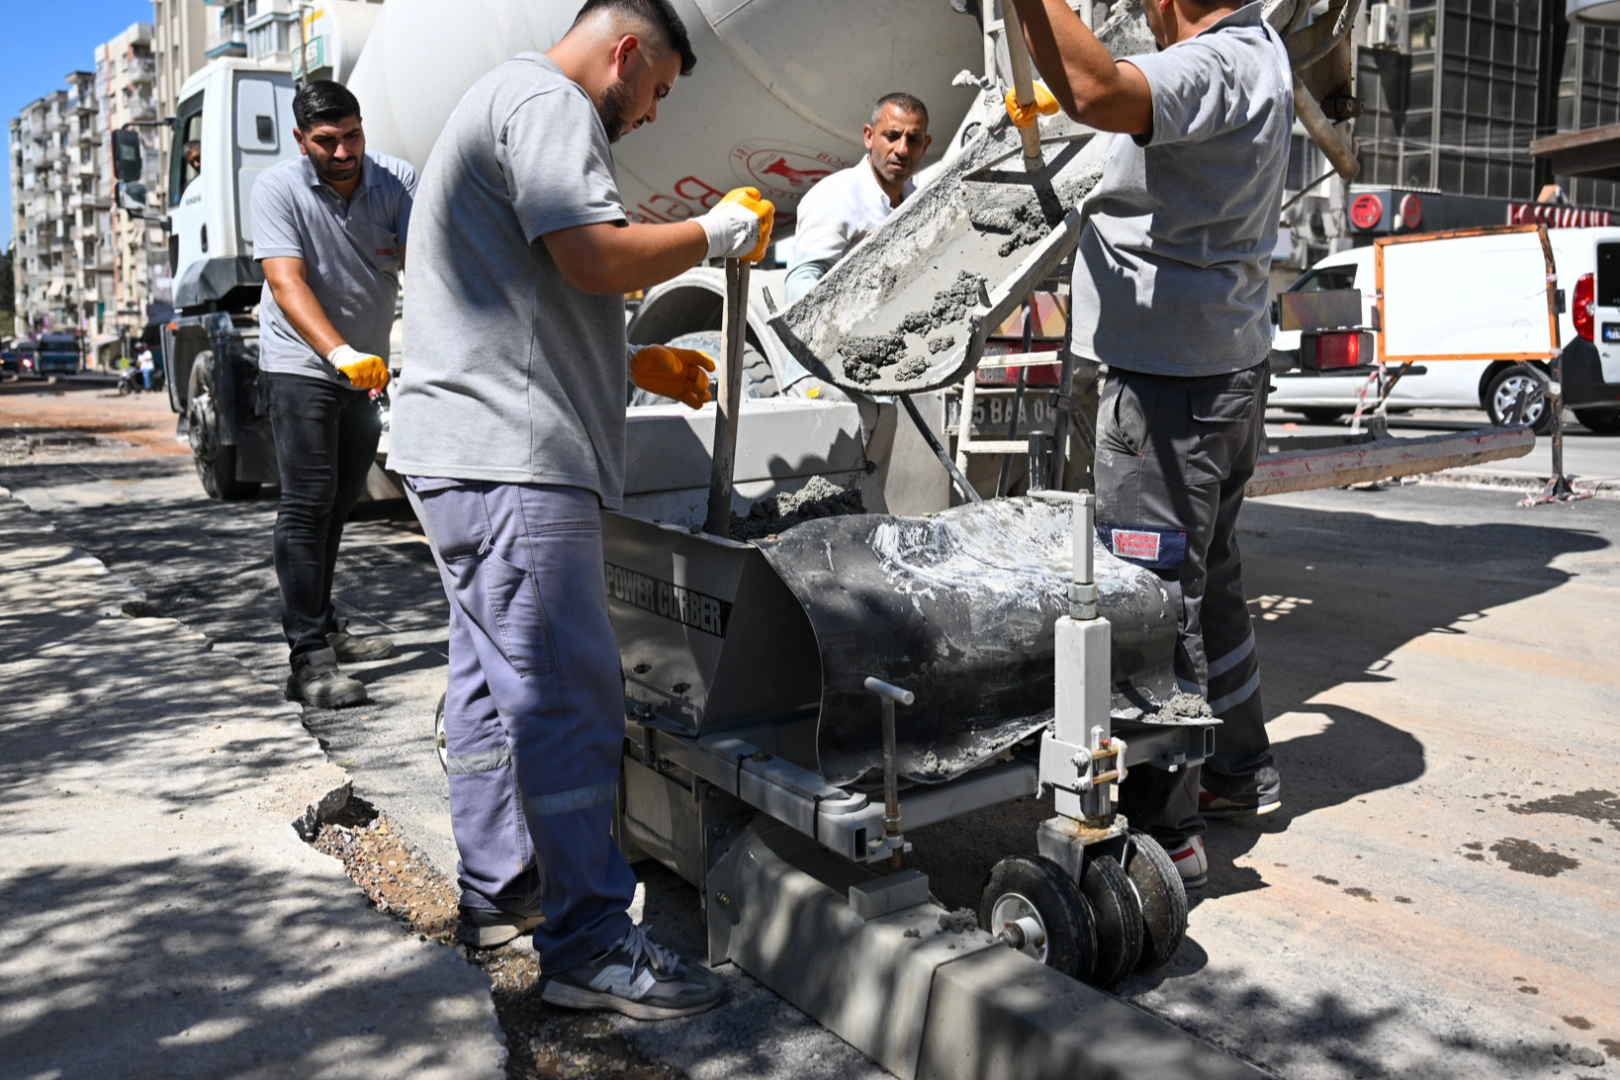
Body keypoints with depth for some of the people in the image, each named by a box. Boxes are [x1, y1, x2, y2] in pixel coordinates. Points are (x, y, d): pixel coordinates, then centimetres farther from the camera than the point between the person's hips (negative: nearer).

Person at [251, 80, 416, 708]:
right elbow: (285, 282, -26)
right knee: (307, 508, -10)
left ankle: (324, 628, 30)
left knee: (339, 503, 16)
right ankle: (308, 659, -10)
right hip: (302, 366, -5)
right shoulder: (278, 188, -14)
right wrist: (339, 353, -42)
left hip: (368, 368, 5)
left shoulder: (397, 180, -5)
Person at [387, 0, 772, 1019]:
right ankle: (589, 944, -2)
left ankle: (499, 887, 28)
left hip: (471, 452, 12)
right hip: (510, 455, -12)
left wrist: (634, 363, 24)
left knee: (496, 681, 16)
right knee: (570, 696, -9)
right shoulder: (546, 100, -7)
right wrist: (720, 231, -5)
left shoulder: (504, 104, 28)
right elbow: (597, 257, -21)